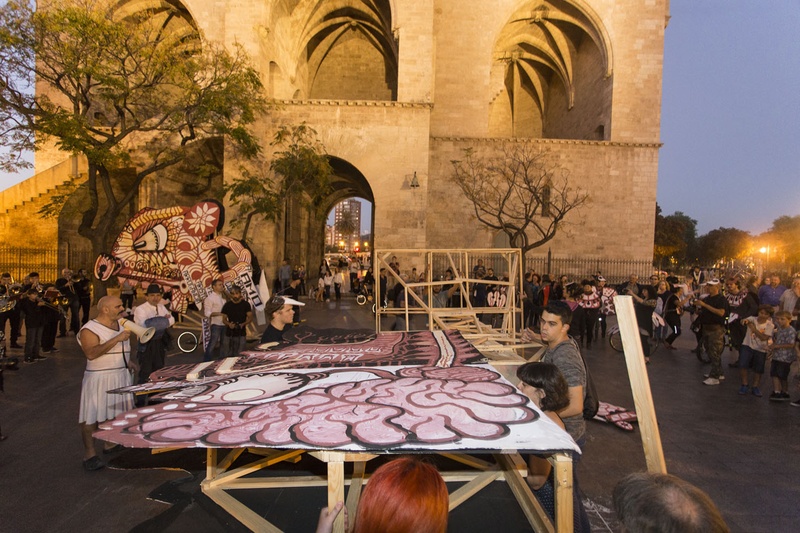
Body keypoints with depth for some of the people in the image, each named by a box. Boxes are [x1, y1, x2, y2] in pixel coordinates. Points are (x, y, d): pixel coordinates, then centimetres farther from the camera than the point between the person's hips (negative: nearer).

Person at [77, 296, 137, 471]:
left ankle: (112, 443, 30)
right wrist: (117, 339, -31)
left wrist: (128, 360, 12)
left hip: (122, 376, 8)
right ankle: (89, 454, 6)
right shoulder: (90, 330, -15)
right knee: (92, 416, -2)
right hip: (99, 378, -8)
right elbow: (91, 354, -28)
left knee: (117, 412, 15)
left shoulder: (120, 323, 10)